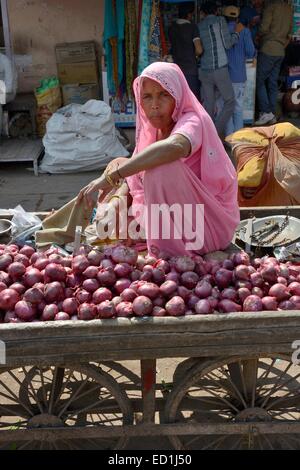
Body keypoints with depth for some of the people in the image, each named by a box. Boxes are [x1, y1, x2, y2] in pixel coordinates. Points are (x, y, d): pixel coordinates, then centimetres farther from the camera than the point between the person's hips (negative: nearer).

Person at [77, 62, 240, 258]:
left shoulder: (192, 122, -17)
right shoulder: (152, 130, 6)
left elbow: (174, 147, -43)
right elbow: (136, 181, 7)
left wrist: (111, 176, -43)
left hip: (211, 224, -8)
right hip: (177, 221, 8)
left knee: (162, 166, -31)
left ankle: (169, 251, -21)